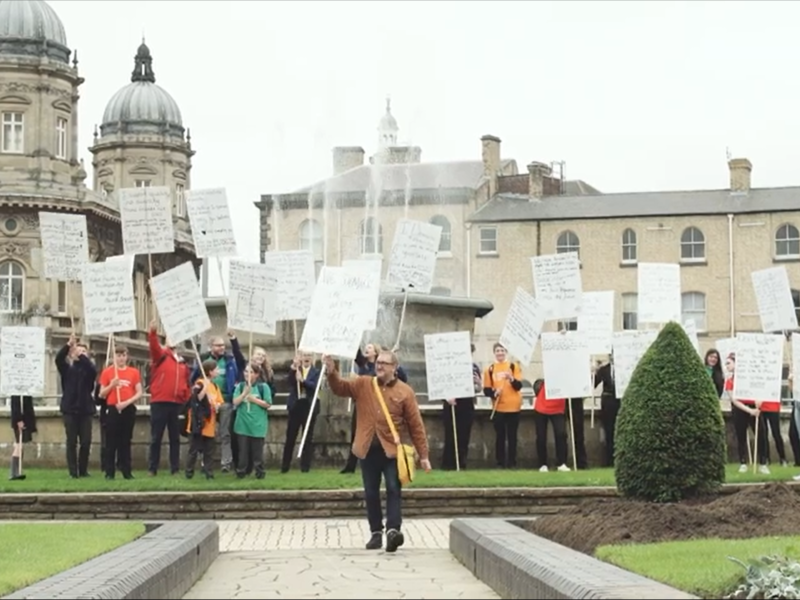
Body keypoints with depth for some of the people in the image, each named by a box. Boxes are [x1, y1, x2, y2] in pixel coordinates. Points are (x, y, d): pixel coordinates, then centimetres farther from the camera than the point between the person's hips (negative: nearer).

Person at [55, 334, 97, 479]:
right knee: (71, 442, -1)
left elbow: (93, 370, -16)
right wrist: (69, 345, -24)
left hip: (85, 409, 1)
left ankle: (83, 470, 11)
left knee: (86, 441, 0)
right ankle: (73, 471, 1)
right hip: (70, 408, -1)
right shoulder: (67, 368, 7)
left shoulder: (88, 368, 8)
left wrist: (82, 356, -21)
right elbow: (58, 359, -13)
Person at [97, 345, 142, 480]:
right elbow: (101, 395, 4)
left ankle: (127, 471, 5)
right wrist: (112, 385, -13)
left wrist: (127, 402, -12)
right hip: (112, 409, -1)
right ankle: (109, 472, 0)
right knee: (111, 442, -2)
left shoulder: (134, 372, 5)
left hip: (128, 409, 1)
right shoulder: (107, 372, 3)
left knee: (126, 442, 4)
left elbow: (139, 393, 2)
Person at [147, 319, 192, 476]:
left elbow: (186, 382, 20)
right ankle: (152, 469, 6)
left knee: (175, 438, 8)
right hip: (160, 403, -4)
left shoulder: (182, 362, 15)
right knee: (156, 437, 1)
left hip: (177, 404, 4)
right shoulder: (161, 356, 1)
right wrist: (153, 332, -38)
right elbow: (154, 346, -20)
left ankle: (175, 469, 13)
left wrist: (187, 399, 9)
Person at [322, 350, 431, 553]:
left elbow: (416, 425, -1)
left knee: (393, 490, -10)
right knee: (371, 493, 7)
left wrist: (423, 455, -2)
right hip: (368, 449, 3)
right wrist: (332, 372, -21)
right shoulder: (362, 384, 8)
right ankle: (376, 532, 14)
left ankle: (393, 530, -17)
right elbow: (340, 387, 1)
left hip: (392, 449, -3)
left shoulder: (404, 391, -1)